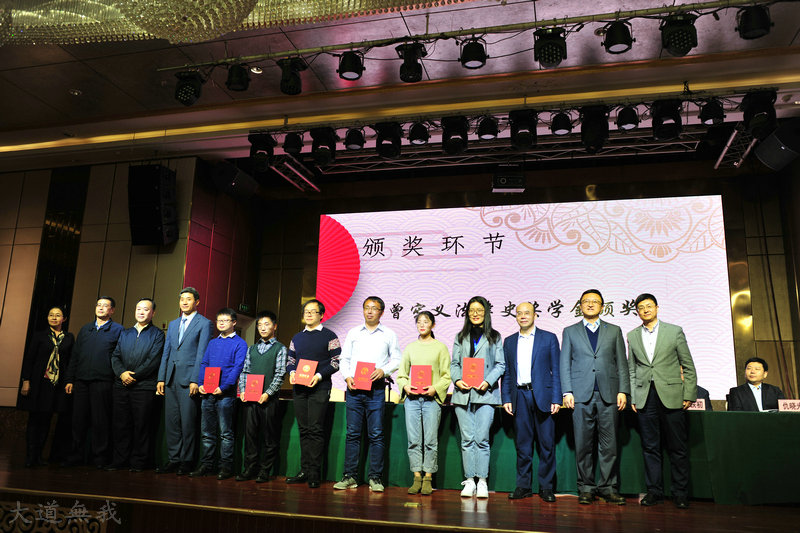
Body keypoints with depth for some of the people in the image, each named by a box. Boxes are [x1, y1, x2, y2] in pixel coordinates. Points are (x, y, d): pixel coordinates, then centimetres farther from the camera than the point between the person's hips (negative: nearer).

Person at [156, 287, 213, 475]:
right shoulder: (173, 324, 18)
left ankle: (186, 462, 9)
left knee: (188, 423, -2)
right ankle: (173, 460, 17)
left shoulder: (204, 324, -2)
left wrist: (195, 380, -14)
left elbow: (201, 354, -8)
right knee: (171, 422, 8)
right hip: (171, 380, 6)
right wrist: (161, 378, 9)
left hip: (188, 380, -6)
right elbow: (166, 353, 17)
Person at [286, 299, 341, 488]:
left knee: (315, 430, -6)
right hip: (299, 388, 5)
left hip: (319, 388, -5)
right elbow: (290, 359, 21)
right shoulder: (297, 338, 17)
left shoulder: (329, 336, 0)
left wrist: (319, 375, -16)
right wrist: (292, 372, 0)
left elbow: (337, 361, -4)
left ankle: (314, 473, 0)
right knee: (303, 430, 8)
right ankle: (304, 471, 15)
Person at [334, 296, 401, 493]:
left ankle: (375, 477, 6)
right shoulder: (353, 333, 14)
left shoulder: (389, 334, 9)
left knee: (376, 434, -1)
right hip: (354, 388, 2)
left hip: (376, 389, -2)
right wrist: (347, 377, -3)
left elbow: (397, 360, 7)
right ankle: (350, 476, 11)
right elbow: (344, 359, 13)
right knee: (352, 433, 3)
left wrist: (383, 371, -10)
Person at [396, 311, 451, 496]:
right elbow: (401, 372, 14)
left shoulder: (440, 347, 6)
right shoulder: (410, 347, 13)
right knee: (414, 440, 3)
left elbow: (447, 375, 3)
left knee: (430, 440, -1)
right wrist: (405, 386, -5)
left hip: (432, 398, -2)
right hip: (412, 398, 2)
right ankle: (417, 477, 12)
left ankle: (428, 478, 9)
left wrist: (435, 388, -12)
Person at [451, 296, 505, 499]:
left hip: (485, 393, -2)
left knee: (482, 438, -5)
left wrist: (488, 381, -11)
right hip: (463, 393, 2)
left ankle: (482, 481, 3)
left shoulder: (494, 337, 9)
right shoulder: (460, 337, 16)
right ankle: (469, 481, 8)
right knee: (467, 438, 2)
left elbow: (500, 364, 4)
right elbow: (454, 363, 12)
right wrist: (457, 380, -6)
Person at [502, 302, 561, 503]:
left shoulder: (549, 338, 5)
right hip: (520, 397, 2)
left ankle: (546, 487, 13)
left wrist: (556, 399, -6)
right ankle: (523, 486, 16)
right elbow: (506, 373, 13)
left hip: (542, 395, -2)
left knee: (547, 444, 2)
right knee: (522, 443, 7)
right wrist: (506, 399, 4)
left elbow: (556, 370, 1)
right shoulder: (509, 341, 13)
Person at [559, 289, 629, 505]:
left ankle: (608, 487, 13)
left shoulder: (614, 331, 13)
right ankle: (586, 488, 13)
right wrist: (567, 392, -2)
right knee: (583, 445, 3)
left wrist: (623, 391, -1)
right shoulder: (570, 332, 11)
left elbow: (622, 363, 9)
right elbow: (565, 364, 7)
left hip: (608, 395, 1)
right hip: (581, 395, 0)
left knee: (609, 444, 2)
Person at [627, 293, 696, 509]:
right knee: (650, 447, 6)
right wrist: (632, 398, 7)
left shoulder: (674, 331, 4)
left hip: (671, 397, -2)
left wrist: (689, 395, -2)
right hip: (645, 398, 2)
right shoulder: (632, 336, 11)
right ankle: (654, 491, 16)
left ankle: (680, 493, 14)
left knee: (678, 448, 3)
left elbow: (688, 366, 4)